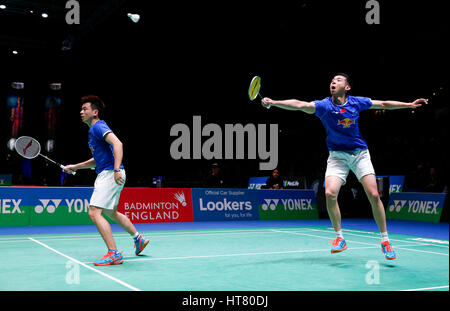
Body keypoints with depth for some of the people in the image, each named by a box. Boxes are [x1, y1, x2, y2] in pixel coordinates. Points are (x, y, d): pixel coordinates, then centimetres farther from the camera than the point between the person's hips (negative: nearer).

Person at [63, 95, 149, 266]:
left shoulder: (98, 126, -11)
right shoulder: (93, 130, 20)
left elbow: (117, 143, -27)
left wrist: (117, 170, -35)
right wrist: (75, 167, 26)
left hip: (110, 174, -11)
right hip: (105, 174, 11)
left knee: (94, 212, -16)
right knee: (110, 212, 25)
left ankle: (114, 253, -16)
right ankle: (138, 238, 37)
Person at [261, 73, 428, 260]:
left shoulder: (356, 102, -4)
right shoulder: (324, 105, -12)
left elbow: (384, 104, 12)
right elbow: (299, 105, -28)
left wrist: (410, 105, 16)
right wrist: (273, 102, -42)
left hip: (359, 154, 1)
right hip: (337, 155, -1)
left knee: (374, 196, -9)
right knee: (330, 193, -20)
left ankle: (385, 240, 8)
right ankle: (339, 238, -1)